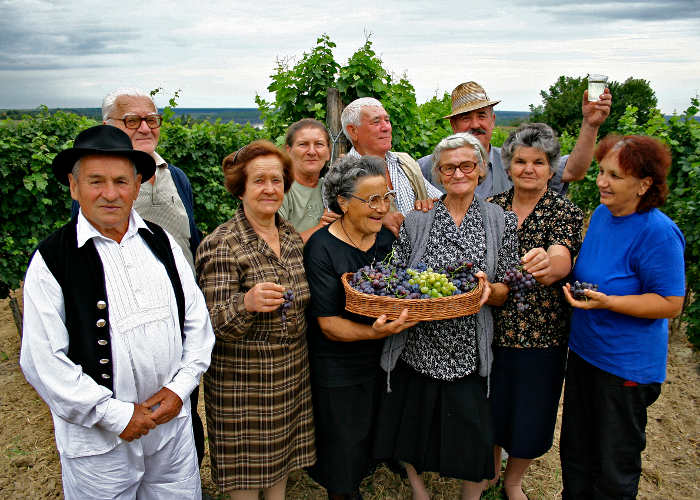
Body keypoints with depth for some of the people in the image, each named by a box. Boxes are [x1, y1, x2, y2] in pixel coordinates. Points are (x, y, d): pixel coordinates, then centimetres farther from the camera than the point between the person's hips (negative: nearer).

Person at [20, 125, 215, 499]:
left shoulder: (161, 243, 2)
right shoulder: (52, 259, -11)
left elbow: (197, 321, 6)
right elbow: (43, 361, -14)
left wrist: (180, 387, -5)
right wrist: (117, 415, -13)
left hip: (173, 421, 4)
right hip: (99, 439, -4)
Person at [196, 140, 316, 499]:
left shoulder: (292, 237, 5)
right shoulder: (221, 245, -16)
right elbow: (215, 325, -19)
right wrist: (247, 304, -38)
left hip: (292, 372, 6)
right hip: (242, 379, -6)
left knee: (282, 455, 19)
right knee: (246, 463, 9)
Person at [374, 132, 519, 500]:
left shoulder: (502, 221, 2)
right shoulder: (415, 222, 1)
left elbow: (506, 292, 2)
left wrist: (488, 288, -19)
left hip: (469, 353, 0)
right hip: (417, 348, 1)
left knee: (471, 440, 9)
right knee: (413, 431, 14)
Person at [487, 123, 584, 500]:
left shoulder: (565, 212, -6)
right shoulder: (491, 208, 2)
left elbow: (562, 262, -24)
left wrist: (547, 263, -46)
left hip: (541, 333, -1)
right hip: (491, 328, 2)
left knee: (531, 413, 11)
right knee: (490, 408, 14)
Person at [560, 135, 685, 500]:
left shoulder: (659, 233, -22)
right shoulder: (601, 213, 2)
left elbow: (671, 304, -19)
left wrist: (606, 302, -29)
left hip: (627, 366, -7)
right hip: (582, 351, 7)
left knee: (614, 469, 13)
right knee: (575, 451, 23)